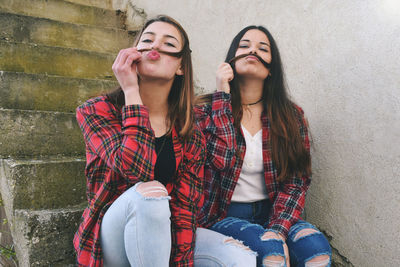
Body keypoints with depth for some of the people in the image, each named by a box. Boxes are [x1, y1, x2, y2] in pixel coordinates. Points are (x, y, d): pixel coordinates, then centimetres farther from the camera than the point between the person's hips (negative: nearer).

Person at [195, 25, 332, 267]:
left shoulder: (291, 116, 5)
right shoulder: (206, 110, -1)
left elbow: (297, 181, -1)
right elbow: (221, 159, -18)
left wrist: (277, 229, -17)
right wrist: (223, 95, -13)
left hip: (270, 213, 3)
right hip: (221, 216, -2)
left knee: (315, 244, -24)